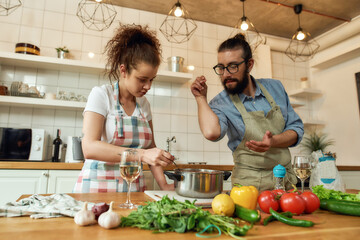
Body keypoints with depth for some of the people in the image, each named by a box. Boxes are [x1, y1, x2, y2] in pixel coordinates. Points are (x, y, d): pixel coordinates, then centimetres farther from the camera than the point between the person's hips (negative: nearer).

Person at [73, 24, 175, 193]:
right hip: (98, 186, -3)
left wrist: (163, 184, 2)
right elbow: (89, 148, -17)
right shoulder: (101, 95, -5)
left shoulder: (143, 103, 10)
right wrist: (141, 154, -25)